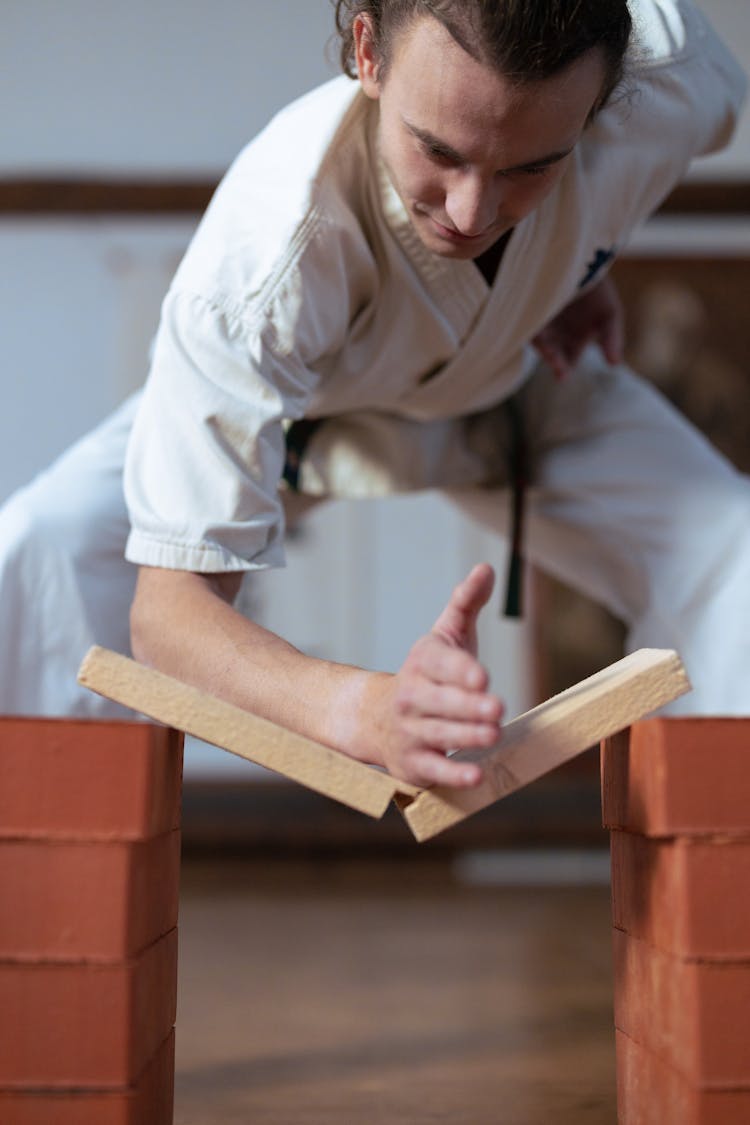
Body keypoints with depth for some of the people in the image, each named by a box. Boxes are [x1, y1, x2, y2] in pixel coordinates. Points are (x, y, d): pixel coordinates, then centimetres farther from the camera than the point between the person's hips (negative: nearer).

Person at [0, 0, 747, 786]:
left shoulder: (665, 67, -34)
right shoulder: (264, 257, -46)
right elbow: (171, 607, -47)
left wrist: (582, 272, -9)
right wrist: (369, 709, -65)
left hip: (528, 385, 3)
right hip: (293, 404, -2)